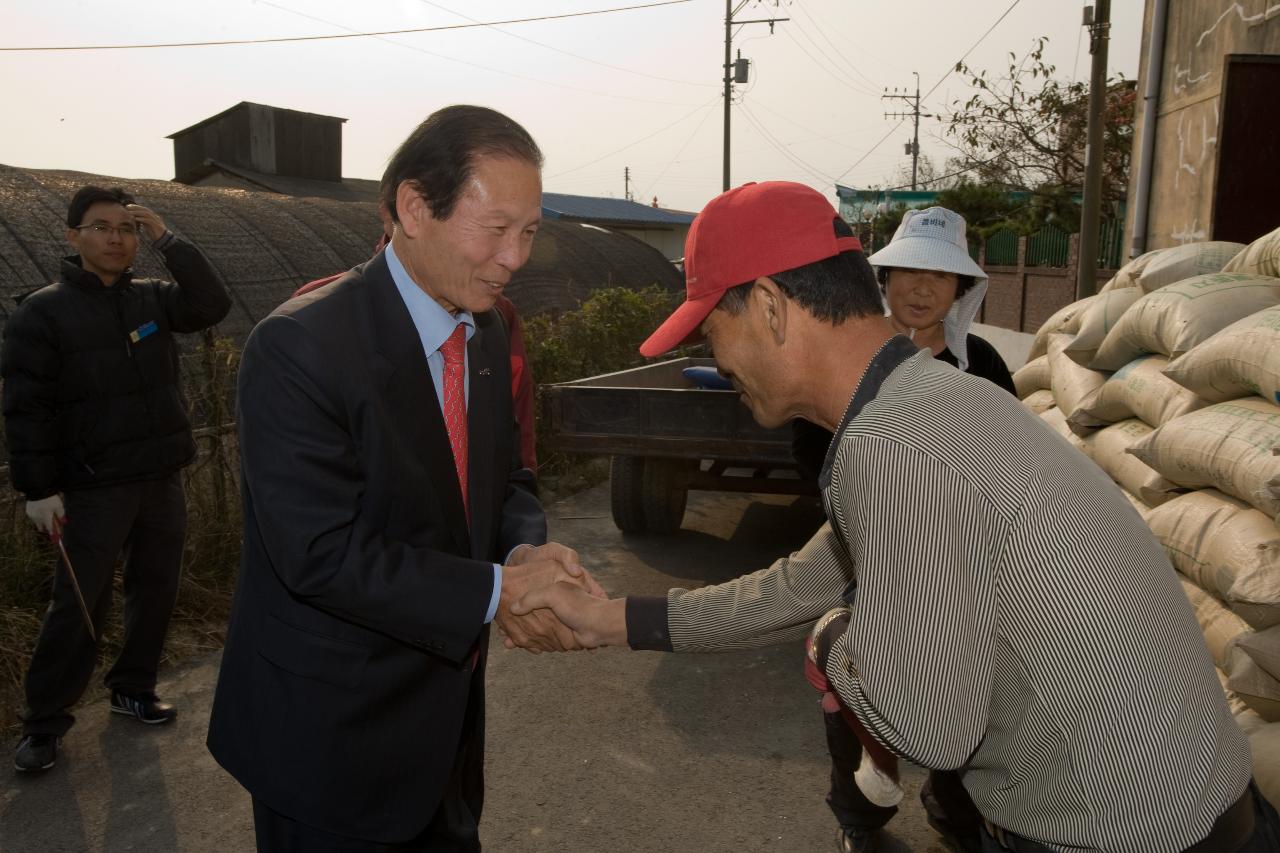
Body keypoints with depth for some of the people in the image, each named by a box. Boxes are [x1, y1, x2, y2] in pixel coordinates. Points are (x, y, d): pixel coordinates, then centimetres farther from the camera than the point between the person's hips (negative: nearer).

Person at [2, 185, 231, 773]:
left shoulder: (152, 298, 7)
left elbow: (212, 305, -8)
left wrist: (167, 241, -13)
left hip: (163, 480, 5)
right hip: (94, 489, -4)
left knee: (156, 592, 14)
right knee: (78, 608, 1)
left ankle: (133, 689, 32)